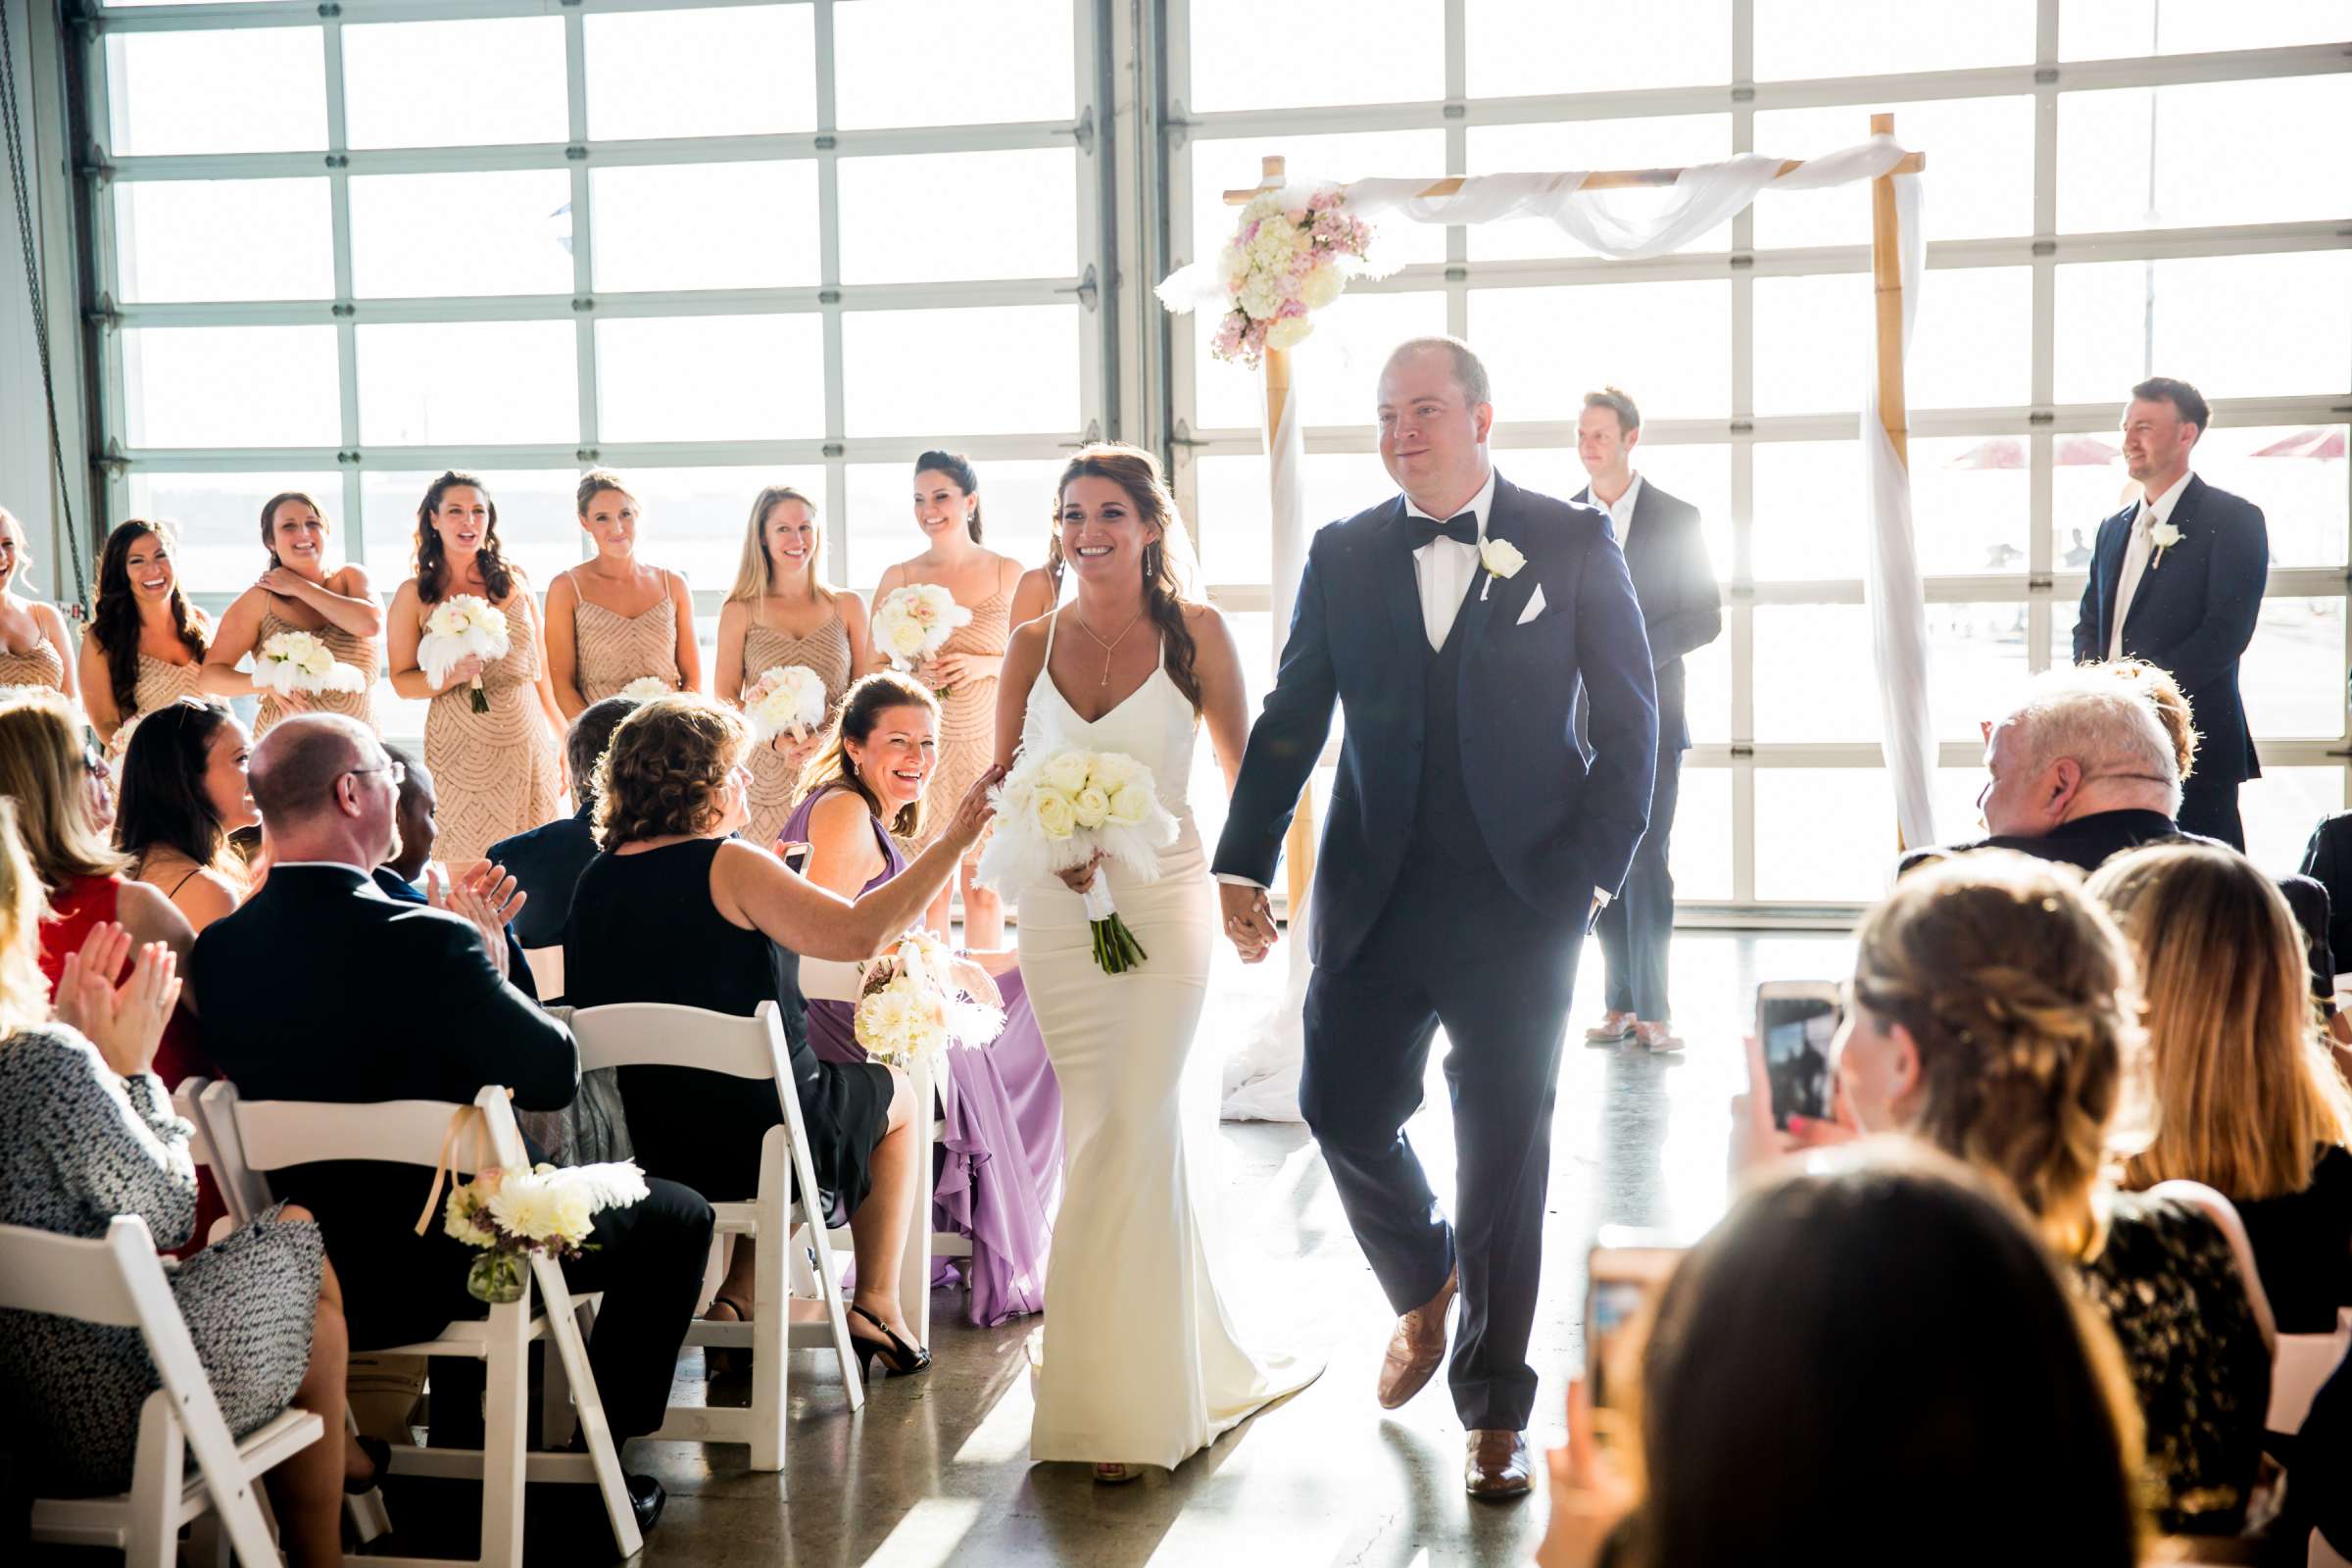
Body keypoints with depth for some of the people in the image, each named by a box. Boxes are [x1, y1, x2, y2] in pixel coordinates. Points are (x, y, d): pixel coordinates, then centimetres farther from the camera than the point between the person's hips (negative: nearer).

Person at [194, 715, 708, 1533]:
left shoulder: (216, 949, -6)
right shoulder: (424, 941, -28)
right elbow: (554, 1073, -19)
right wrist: (492, 961, -5)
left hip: (298, 1267, 7)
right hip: (431, 1267, -7)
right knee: (679, 1215, 13)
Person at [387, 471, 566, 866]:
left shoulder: (515, 581, 8)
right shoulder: (415, 594, 1)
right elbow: (401, 680, 2)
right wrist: (452, 675, -17)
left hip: (529, 745, 3)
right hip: (461, 754, -3)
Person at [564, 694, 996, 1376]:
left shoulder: (597, 878, 2)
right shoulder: (727, 865, -19)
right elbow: (859, 932, -24)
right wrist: (953, 844, -18)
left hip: (646, 1141, 6)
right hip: (753, 1137, -6)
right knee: (896, 1096, 22)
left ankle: (739, 1294, 20)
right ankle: (876, 1304, 23)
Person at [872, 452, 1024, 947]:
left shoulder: (1007, 573, 4)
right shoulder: (898, 578, 6)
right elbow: (873, 668, 9)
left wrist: (983, 664, -11)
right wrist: (913, 672, -11)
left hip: (988, 745, -1)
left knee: (983, 887, 2)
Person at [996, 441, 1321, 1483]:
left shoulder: (1195, 632, -2)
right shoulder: (1033, 642, 6)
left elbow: (1244, 767, 4)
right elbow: (1001, 779, 10)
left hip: (1163, 898, -3)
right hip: (1058, 908, 3)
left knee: (1123, 1135, -7)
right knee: (1126, 1136, 8)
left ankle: (1118, 1403, 6)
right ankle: (1197, 1366, 25)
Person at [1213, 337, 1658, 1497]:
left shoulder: (1573, 543, 1)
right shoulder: (1343, 555, 7)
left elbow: (1629, 718, 1)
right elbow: (1290, 721, 7)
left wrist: (1597, 867, -6)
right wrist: (1242, 866, -2)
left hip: (1521, 898, -2)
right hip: (1374, 898, 3)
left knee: (1505, 1151, 4)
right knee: (1343, 1110, 2)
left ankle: (1494, 1411, 19)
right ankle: (1424, 1289, 35)